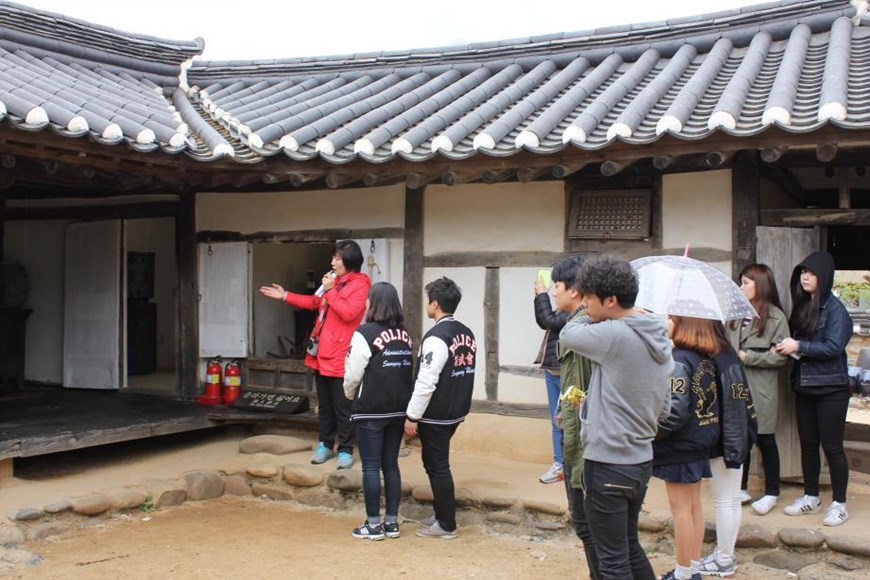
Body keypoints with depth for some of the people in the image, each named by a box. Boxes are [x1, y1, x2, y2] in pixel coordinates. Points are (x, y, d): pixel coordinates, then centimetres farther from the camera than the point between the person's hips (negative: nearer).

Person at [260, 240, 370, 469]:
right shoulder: (335, 280, 14)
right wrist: (285, 296, 19)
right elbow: (315, 302, 25)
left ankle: (345, 450, 10)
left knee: (342, 407, 0)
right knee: (324, 405, 16)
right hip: (321, 352, 8)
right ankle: (326, 444, 27)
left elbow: (348, 313, -25)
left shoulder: (360, 285, -12)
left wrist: (331, 290, -18)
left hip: (340, 356, -8)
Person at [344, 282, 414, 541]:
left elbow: (353, 374, -9)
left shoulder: (365, 333, -13)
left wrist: (351, 395, 10)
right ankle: (392, 522, 19)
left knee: (371, 467, 3)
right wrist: (399, 397, 14)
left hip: (371, 412, -5)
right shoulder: (405, 335, 4)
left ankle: (373, 525, 8)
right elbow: (411, 372, 4)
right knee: (391, 465, 13)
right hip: (398, 411, 6)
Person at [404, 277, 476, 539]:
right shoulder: (467, 334, 6)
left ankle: (446, 525, 11)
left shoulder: (436, 337, -20)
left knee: (437, 466, 3)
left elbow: (426, 382, -22)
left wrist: (412, 416, -15)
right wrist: (458, 403, 19)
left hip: (435, 416, -9)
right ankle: (442, 514, 30)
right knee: (438, 464, 20)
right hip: (456, 411, 9)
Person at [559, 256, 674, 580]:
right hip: (641, 459, 9)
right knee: (630, 547, 24)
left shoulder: (615, 335, -20)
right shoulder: (660, 341, 8)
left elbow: (567, 334, -5)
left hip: (608, 465, -9)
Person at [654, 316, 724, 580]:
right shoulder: (707, 357, 4)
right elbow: (708, 401, 9)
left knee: (681, 508, 2)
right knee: (694, 506, 16)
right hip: (701, 442, 8)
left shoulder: (679, 360, -20)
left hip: (679, 447, -8)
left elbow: (676, 410, -25)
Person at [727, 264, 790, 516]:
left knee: (765, 440, 6)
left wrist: (748, 357, -14)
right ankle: (741, 489, 24)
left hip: (762, 389, -4)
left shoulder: (775, 316, -7)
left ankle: (772, 493, 19)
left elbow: (780, 356, -11)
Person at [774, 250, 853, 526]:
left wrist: (798, 346, -18)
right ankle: (811, 497, 25)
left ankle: (839, 504, 11)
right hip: (804, 387, 7)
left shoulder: (835, 309, -10)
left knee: (832, 446, 0)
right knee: (807, 444, 13)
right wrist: (787, 346, -3)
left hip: (830, 389, -7)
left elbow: (834, 347, -19)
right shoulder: (801, 307, 11)